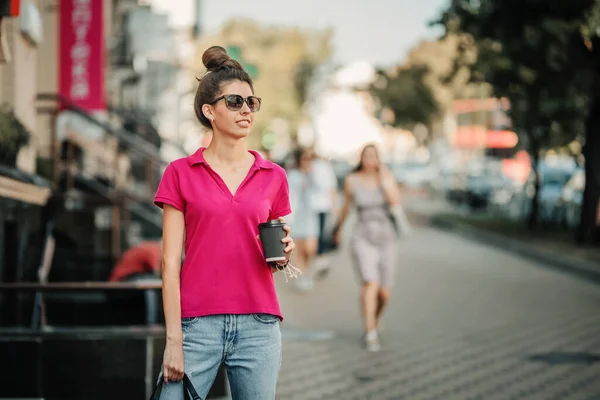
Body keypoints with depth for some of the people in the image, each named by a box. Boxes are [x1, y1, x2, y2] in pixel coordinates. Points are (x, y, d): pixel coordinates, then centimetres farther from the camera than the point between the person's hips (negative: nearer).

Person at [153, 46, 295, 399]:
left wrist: (282, 255, -5)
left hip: (258, 326, 2)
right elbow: (171, 262, -2)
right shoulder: (181, 174, 2)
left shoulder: (273, 177, 10)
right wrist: (174, 340, -8)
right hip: (198, 325, -2)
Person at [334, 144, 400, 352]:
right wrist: (338, 229, 27)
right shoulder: (352, 180, -2)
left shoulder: (387, 177, 0)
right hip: (363, 238, -2)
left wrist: (383, 179, -18)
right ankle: (370, 334, -23)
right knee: (370, 282, -24)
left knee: (384, 293, 5)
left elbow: (395, 201, -17)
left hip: (386, 236, 2)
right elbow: (346, 207, 15)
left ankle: (375, 322, 36)